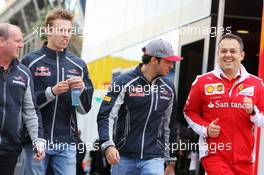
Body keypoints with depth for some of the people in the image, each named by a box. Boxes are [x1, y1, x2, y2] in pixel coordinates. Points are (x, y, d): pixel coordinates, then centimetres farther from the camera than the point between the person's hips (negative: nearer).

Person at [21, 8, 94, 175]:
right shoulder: (30, 61, 2)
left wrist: (81, 89, -11)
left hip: (67, 142, 2)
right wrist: (52, 92, -17)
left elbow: (84, 108, 10)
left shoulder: (78, 65, 11)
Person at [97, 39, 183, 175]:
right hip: (123, 157, -2)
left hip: (153, 159, 2)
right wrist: (108, 145, -24)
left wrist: (170, 161, 20)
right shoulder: (124, 82, -3)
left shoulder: (168, 88, 11)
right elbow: (106, 116, -8)